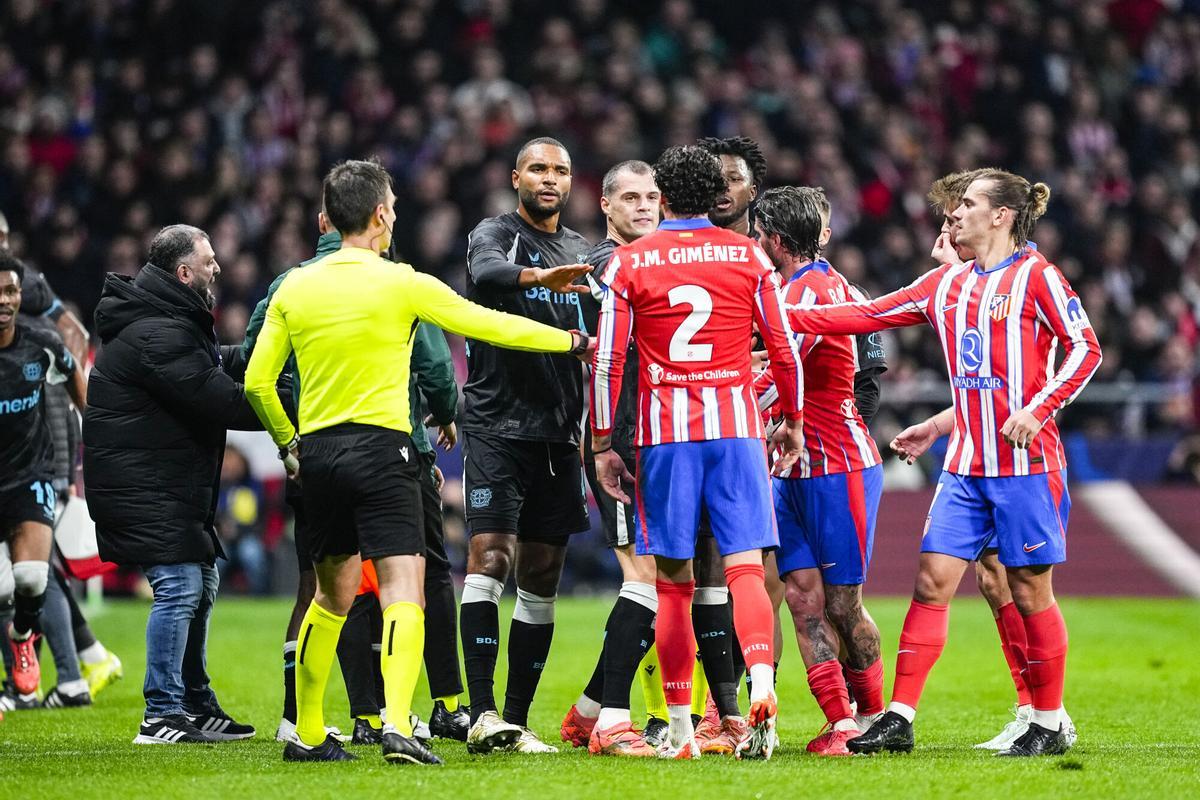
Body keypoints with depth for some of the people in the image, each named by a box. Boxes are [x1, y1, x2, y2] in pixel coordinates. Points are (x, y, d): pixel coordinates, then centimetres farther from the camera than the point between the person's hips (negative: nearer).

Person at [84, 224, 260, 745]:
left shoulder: (174, 322, 15)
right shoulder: (158, 335, -21)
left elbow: (227, 366, 17)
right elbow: (219, 401, -24)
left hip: (171, 483, 11)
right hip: (140, 483, -11)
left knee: (201, 583, 16)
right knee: (180, 585, -14)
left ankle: (196, 705, 24)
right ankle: (162, 716, -12)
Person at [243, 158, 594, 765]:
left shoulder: (294, 289, 7)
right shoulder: (402, 284, -5)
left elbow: (257, 383, 8)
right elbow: (491, 325, 2)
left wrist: (287, 442, 25)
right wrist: (571, 340, 14)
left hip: (317, 454, 5)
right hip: (380, 449, -5)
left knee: (333, 594, 18)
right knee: (403, 592, -9)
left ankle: (306, 734, 22)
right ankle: (398, 725, -27)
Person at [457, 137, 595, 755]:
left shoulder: (580, 251, 16)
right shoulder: (495, 234, -3)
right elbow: (486, 275, -28)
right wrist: (541, 277, -47)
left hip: (557, 432, 6)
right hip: (497, 424, -6)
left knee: (541, 577, 4)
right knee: (490, 558, -15)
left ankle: (515, 722, 8)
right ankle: (482, 714, -19)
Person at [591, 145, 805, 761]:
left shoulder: (628, 262, 2)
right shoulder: (749, 257, 5)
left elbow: (607, 360, -1)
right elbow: (784, 349, 6)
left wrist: (602, 444, 4)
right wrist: (793, 422, 18)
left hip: (664, 432, 0)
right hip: (736, 426, 0)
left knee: (673, 583, 6)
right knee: (745, 569, -4)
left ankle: (679, 727, 8)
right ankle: (761, 688, -27)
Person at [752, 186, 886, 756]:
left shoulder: (818, 287, -13)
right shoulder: (788, 288, 16)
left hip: (839, 468, -8)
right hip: (792, 470, 8)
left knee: (840, 602, -2)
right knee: (802, 594, -2)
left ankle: (873, 716, 13)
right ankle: (841, 723, -3)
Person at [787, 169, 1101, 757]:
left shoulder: (1036, 275, -5)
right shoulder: (946, 284, 14)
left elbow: (1085, 348, -7)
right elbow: (870, 315, 14)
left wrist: (1039, 407, -18)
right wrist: (787, 316, 8)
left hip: (1026, 460, -6)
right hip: (966, 463, 6)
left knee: (1030, 589, -1)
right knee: (932, 581, 0)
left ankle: (1048, 725, 11)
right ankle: (899, 719, 1)